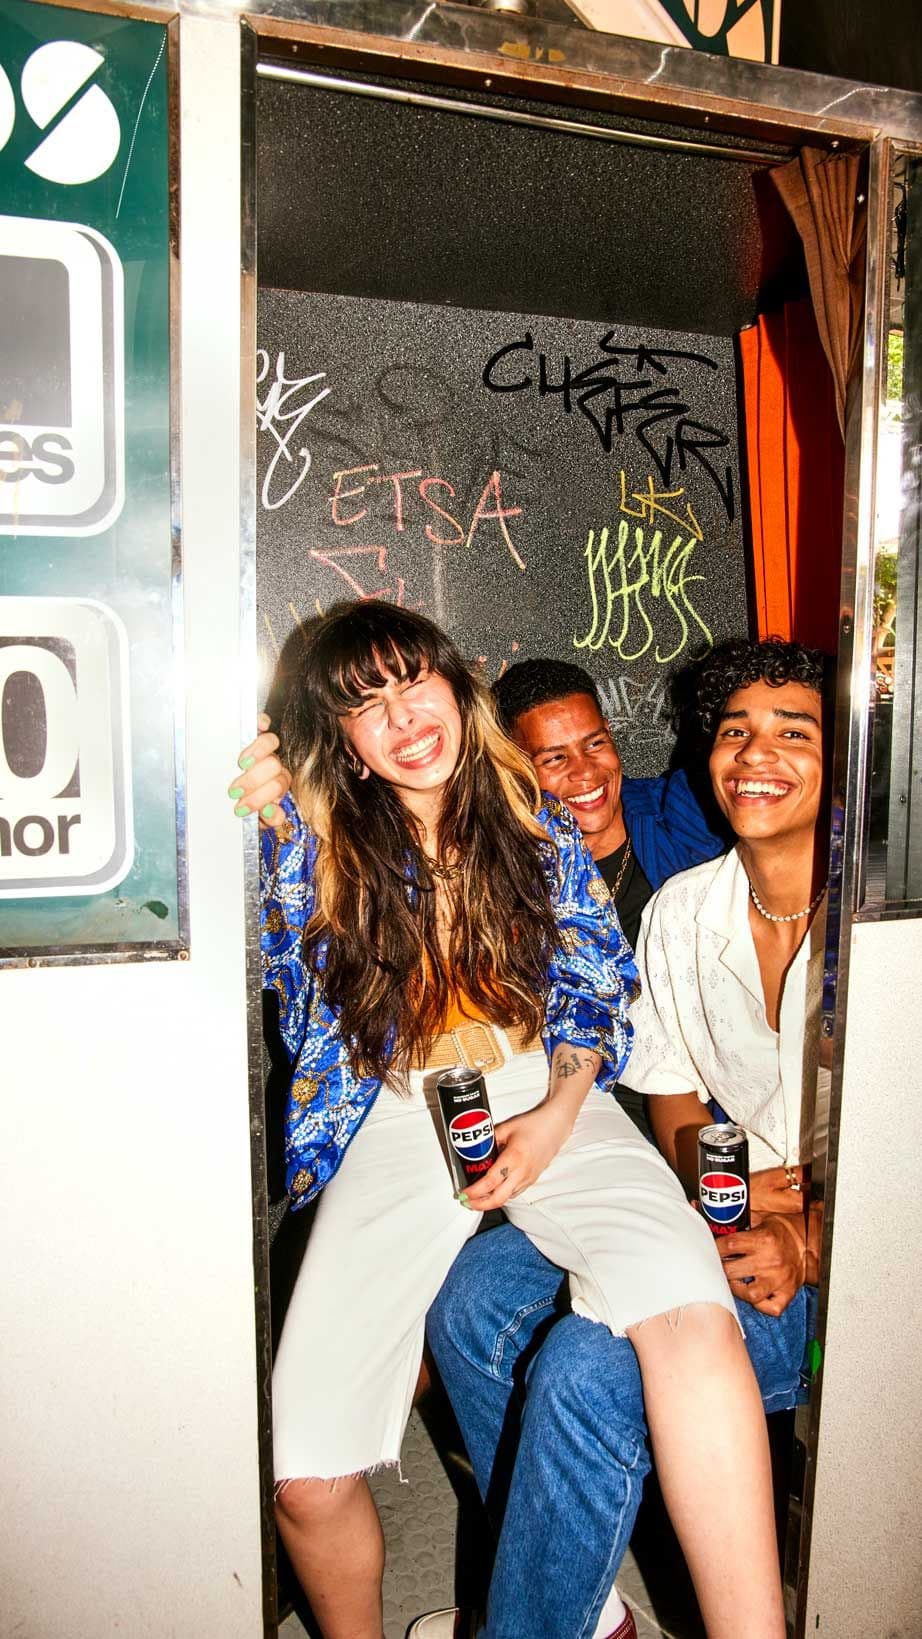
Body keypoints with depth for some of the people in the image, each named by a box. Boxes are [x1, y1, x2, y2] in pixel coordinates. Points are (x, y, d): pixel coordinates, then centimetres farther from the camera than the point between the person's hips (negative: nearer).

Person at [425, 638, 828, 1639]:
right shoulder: (678, 911, 1)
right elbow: (672, 1105, 8)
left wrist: (808, 1244, -23)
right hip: (726, 1224, 6)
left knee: (587, 1367, -26)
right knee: (475, 1293, -8)